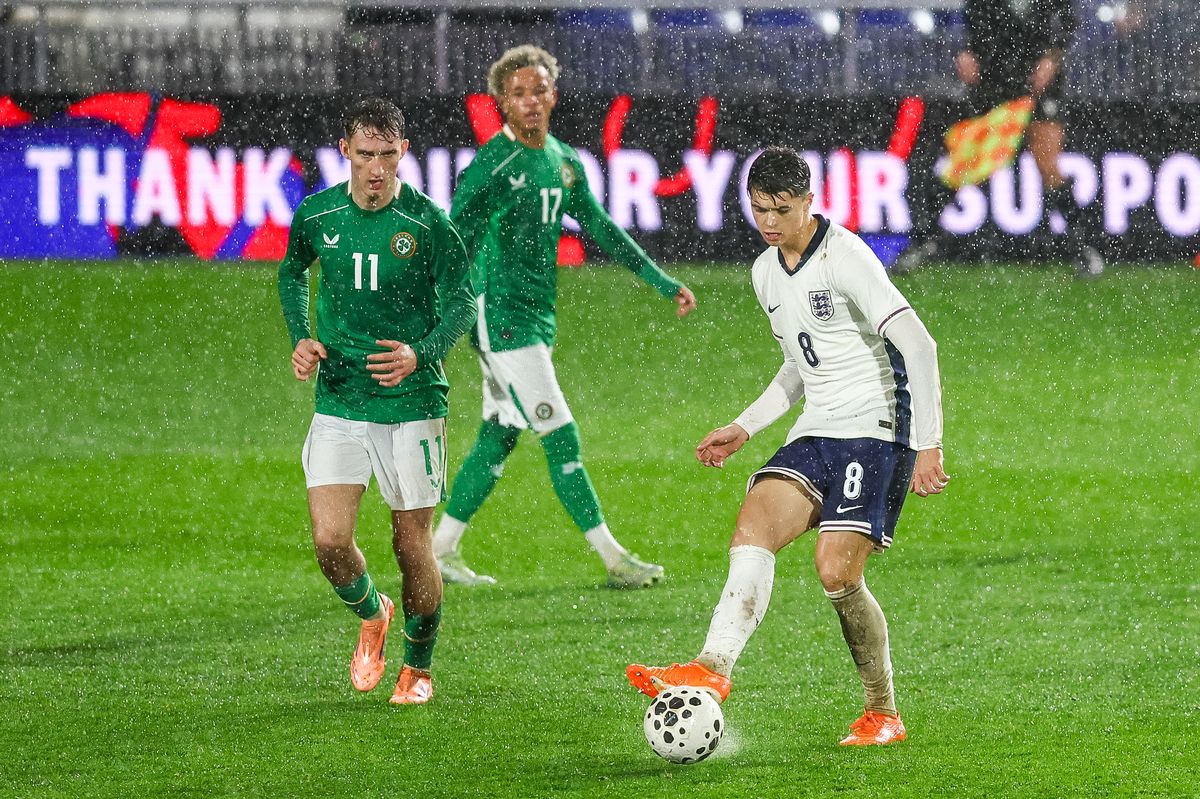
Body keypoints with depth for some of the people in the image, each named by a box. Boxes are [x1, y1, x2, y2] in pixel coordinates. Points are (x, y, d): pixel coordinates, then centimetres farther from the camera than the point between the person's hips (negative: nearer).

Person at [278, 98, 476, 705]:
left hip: (412, 404, -2)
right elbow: (292, 272, 20)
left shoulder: (427, 221, -10)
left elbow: (461, 300, -2)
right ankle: (372, 616, 23)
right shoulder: (316, 216, -1)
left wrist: (422, 353, -20)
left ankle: (418, 668, 26)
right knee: (329, 541, -10)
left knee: (412, 546, 3)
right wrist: (301, 339, 3)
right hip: (338, 404, 2)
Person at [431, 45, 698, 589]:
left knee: (498, 438, 11)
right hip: (500, 315, -8)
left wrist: (665, 284, 19)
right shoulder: (491, 167, -14)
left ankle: (441, 550, 20)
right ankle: (613, 560, -6)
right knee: (561, 438, -8)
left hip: (538, 317, 8)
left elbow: (604, 230, 20)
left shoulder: (563, 162, 10)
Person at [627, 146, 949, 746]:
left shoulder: (845, 258, -13)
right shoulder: (765, 274, 14)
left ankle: (883, 713, 2)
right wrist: (744, 428, 21)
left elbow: (918, 345, -18)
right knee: (753, 526, -18)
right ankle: (712, 669, -35)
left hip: (877, 429, -7)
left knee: (836, 572, -16)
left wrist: (928, 445, -22)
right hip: (816, 434, 7)